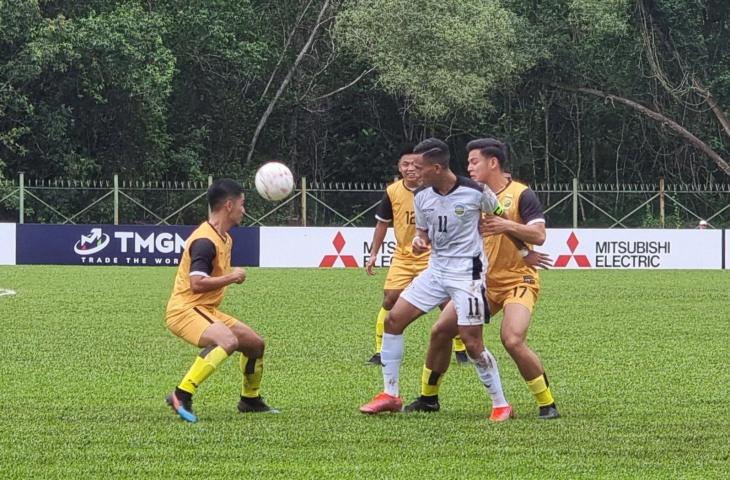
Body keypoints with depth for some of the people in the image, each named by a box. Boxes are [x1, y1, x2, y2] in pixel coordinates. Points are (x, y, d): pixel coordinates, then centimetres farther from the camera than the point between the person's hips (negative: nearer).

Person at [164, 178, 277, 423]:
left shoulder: (225, 239, 15)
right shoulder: (205, 241, -19)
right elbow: (197, 283, -28)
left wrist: (232, 276, 14)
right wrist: (232, 277, -18)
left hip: (206, 310, 10)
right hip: (184, 309, -10)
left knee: (255, 343, 15)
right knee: (228, 341, -34)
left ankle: (250, 399, 34)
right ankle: (182, 396, -34)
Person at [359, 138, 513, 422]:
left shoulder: (475, 193, -14)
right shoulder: (422, 196, 1)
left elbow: (502, 219, 2)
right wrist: (419, 241, -8)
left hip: (467, 273, -6)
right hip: (436, 269, 6)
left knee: (471, 342, -11)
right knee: (393, 319, 0)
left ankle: (501, 405, 4)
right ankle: (390, 395, 10)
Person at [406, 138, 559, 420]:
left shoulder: (521, 195, -10)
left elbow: (539, 235, -20)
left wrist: (507, 225, -34)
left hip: (517, 281, -7)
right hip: (482, 281, 7)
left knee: (513, 340, -26)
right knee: (440, 331, 3)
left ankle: (547, 404, -12)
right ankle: (428, 398, 19)